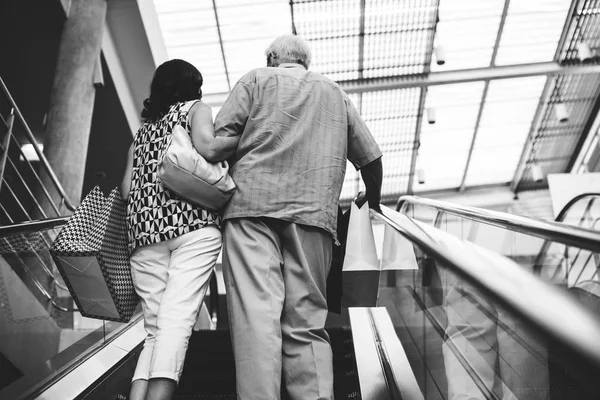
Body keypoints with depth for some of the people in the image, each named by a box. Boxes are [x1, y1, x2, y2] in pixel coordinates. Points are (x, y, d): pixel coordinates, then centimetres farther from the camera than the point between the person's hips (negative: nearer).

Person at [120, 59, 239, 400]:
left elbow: (126, 189, 19)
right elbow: (208, 148, -7)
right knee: (177, 320, -16)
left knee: (156, 329, 4)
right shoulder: (197, 108, 16)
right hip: (193, 221, -5)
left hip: (145, 229, 5)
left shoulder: (142, 130, 30)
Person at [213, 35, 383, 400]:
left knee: (256, 315, -9)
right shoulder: (335, 93, 26)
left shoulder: (256, 79, 17)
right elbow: (371, 158, 22)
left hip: (252, 205, -2)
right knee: (307, 321, 3)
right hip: (315, 213, 3)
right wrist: (373, 202, 37)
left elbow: (219, 139, 2)